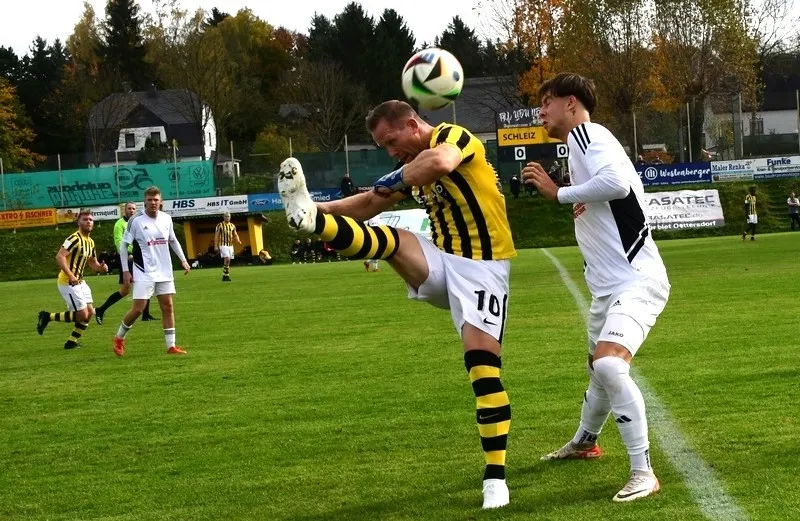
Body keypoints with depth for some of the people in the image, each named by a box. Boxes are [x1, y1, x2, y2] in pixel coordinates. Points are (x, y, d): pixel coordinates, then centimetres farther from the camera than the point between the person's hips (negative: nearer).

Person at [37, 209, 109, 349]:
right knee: (82, 315, -11)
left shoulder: (90, 242, 13)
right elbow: (59, 257, -25)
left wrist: (101, 268, 1)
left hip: (79, 282, 9)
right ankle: (47, 317, 1)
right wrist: (70, 275, -34)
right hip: (68, 282, -9)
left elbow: (93, 263, 24)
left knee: (89, 312, 7)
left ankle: (71, 342, 17)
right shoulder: (75, 238, -16)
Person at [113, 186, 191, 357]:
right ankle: (119, 338, 14)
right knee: (138, 309, -7)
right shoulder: (136, 221, -11)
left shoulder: (166, 219, 3)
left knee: (167, 307, 2)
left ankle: (171, 346, 6)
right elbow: (123, 245, -5)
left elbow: (173, 240, 19)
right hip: (143, 273, -5)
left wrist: (183, 260, 11)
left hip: (164, 272, 5)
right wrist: (125, 271, -8)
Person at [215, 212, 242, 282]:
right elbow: (216, 236, -2)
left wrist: (238, 241, -6)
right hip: (223, 245, -5)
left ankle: (225, 276, 13)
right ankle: (226, 275, -16)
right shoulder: (220, 225, -3)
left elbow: (235, 235, 15)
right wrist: (216, 246, -8)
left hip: (230, 245, 5)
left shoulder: (232, 226, 11)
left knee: (228, 261, 6)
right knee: (227, 259, -20)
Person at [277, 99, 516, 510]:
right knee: (390, 241, -18)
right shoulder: (414, 167, 13)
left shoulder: (452, 136, -12)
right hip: (440, 261, 8)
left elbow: (440, 162, -36)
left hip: (481, 267, -8)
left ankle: (495, 477, -13)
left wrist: (395, 180, -21)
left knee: (483, 363, -15)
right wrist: (324, 207, 8)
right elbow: (371, 203, 23)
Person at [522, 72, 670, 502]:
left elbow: (617, 182, -31)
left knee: (609, 365, -28)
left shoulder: (586, 133, -13)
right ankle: (585, 442, 52)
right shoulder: (584, 143, 18)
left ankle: (643, 473, -22)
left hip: (636, 281, -11)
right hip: (610, 285, 11)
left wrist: (559, 193, -20)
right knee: (600, 369, 28)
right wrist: (581, 202, 7)